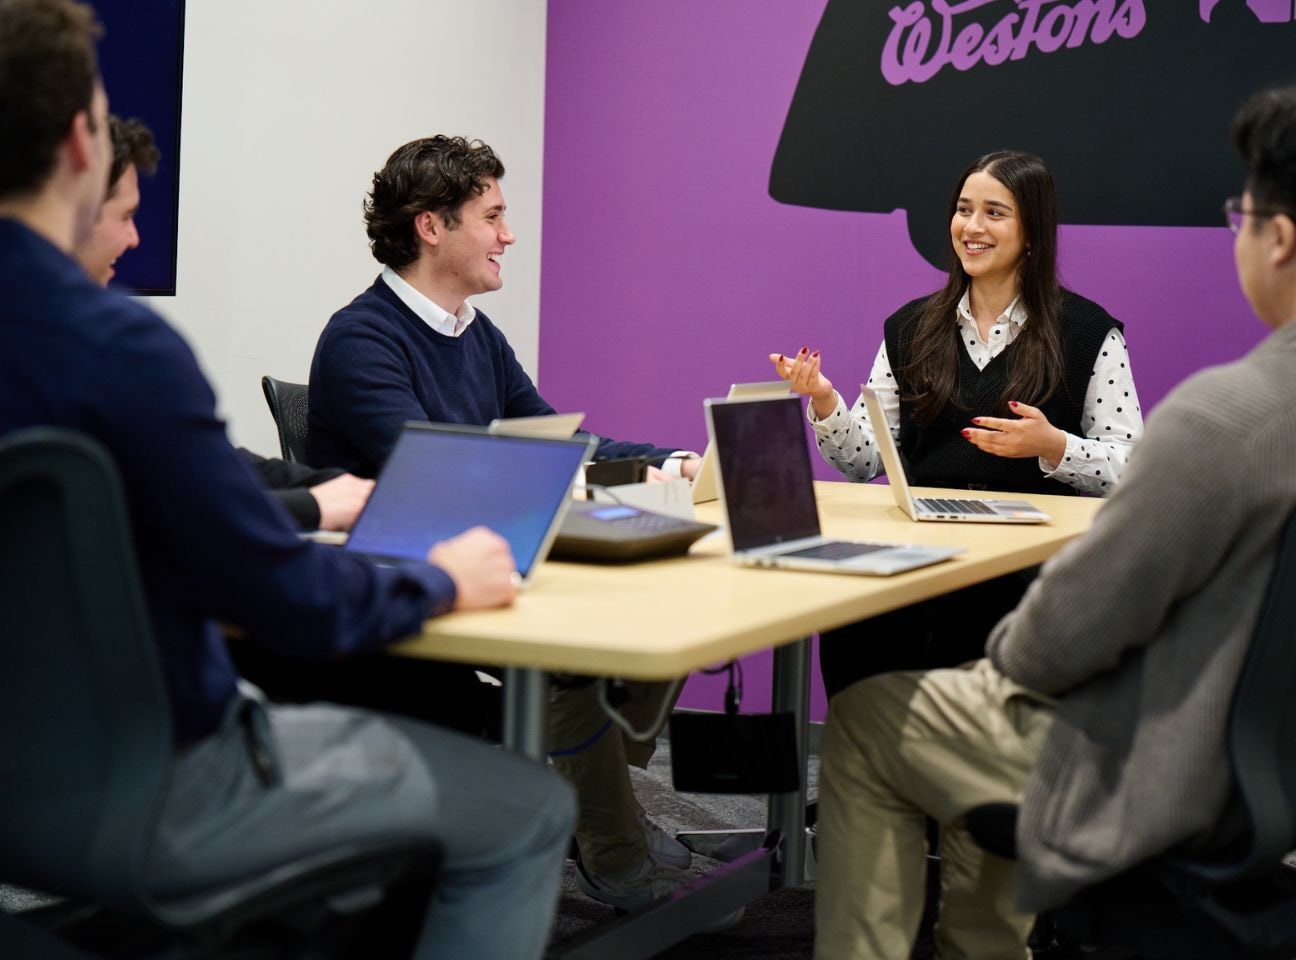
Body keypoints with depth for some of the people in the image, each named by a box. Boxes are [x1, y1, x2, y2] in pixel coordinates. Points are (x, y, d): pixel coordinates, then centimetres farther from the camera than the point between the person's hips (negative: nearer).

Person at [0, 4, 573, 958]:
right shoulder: (117, 344, -26)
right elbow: (290, 603, -20)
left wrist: (308, 507, 22)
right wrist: (442, 582, -2)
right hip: (144, 799, -9)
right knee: (530, 813, 6)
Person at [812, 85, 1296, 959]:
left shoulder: (1226, 411, -30)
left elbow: (1072, 631, -23)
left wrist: (1007, 652, -1)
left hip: (1168, 780, -8)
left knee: (863, 721, 10)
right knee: (987, 692, 31)